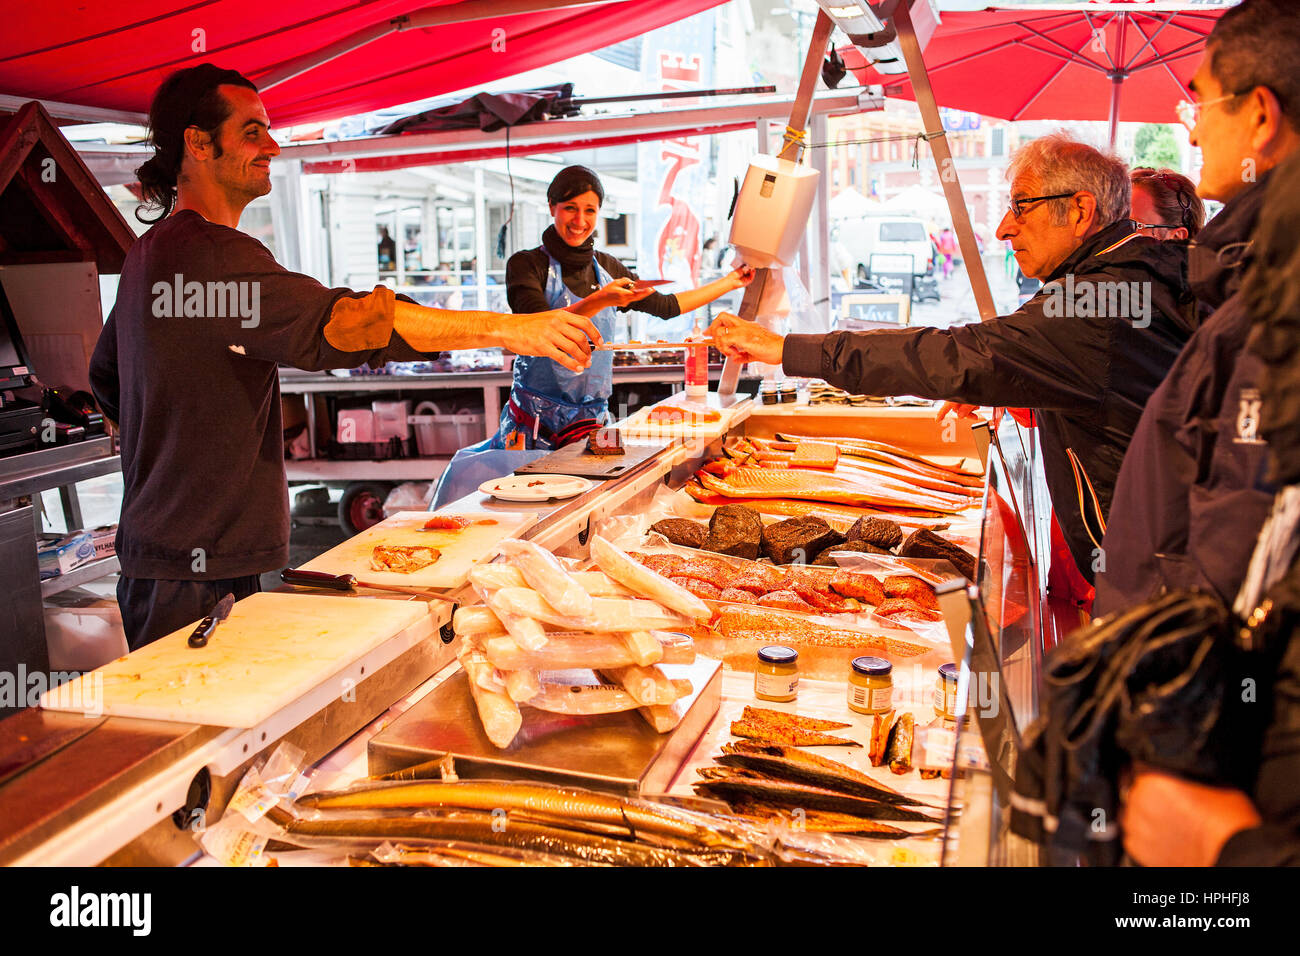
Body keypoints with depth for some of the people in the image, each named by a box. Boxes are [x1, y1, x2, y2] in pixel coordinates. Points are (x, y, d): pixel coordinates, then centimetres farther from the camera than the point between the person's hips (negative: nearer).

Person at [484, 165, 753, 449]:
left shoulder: (606, 268, 10)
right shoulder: (527, 264, -4)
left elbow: (666, 306, 20)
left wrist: (730, 281, 25)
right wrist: (599, 301, -32)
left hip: (594, 419, 4)